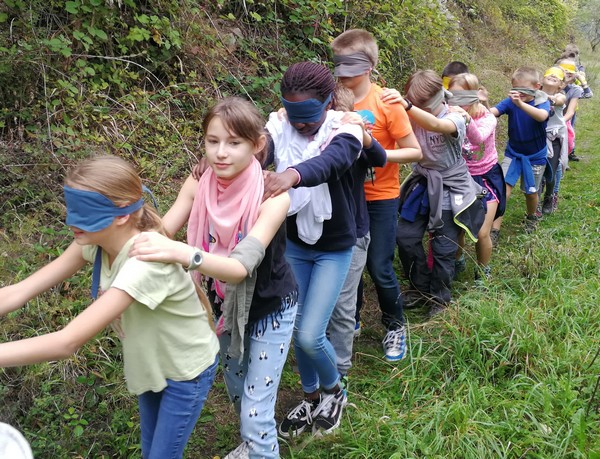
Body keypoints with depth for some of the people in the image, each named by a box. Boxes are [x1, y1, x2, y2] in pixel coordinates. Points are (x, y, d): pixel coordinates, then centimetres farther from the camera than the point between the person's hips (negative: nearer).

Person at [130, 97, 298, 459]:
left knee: (256, 412, -3)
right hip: (225, 303, 6)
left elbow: (240, 267, -42)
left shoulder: (272, 197, -32)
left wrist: (183, 253, -58)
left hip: (270, 308, -5)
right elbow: (159, 235, -17)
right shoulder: (199, 184, -18)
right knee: (235, 385, 27)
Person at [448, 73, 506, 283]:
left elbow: (478, 138, -40)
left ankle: (483, 272, 19)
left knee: (482, 233, -9)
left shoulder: (487, 119, -18)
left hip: (486, 178, -2)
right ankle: (457, 261, 30)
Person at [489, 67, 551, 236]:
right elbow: (492, 112, -30)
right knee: (503, 188, -11)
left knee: (531, 191, 14)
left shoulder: (543, 102, -19)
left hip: (535, 156, -1)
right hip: (513, 153, 1)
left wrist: (521, 104, -59)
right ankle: (495, 229, -6)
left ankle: (531, 217, 45)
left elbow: (542, 116, -42)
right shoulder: (510, 101, -14)